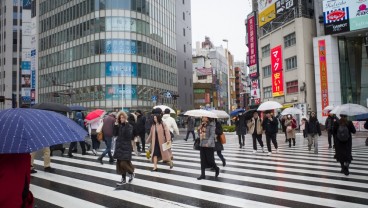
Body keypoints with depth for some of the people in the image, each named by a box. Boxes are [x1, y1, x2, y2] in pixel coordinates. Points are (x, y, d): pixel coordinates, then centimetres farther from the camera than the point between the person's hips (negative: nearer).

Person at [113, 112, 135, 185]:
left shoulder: (129, 126, -7)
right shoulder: (119, 126, 7)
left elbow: (128, 135, -23)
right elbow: (115, 134, -1)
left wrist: (126, 125, -26)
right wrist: (116, 125, -8)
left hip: (126, 147, -5)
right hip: (119, 146, 6)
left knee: (124, 163, -9)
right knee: (119, 163, 6)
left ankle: (131, 173, 19)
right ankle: (123, 179, 16)